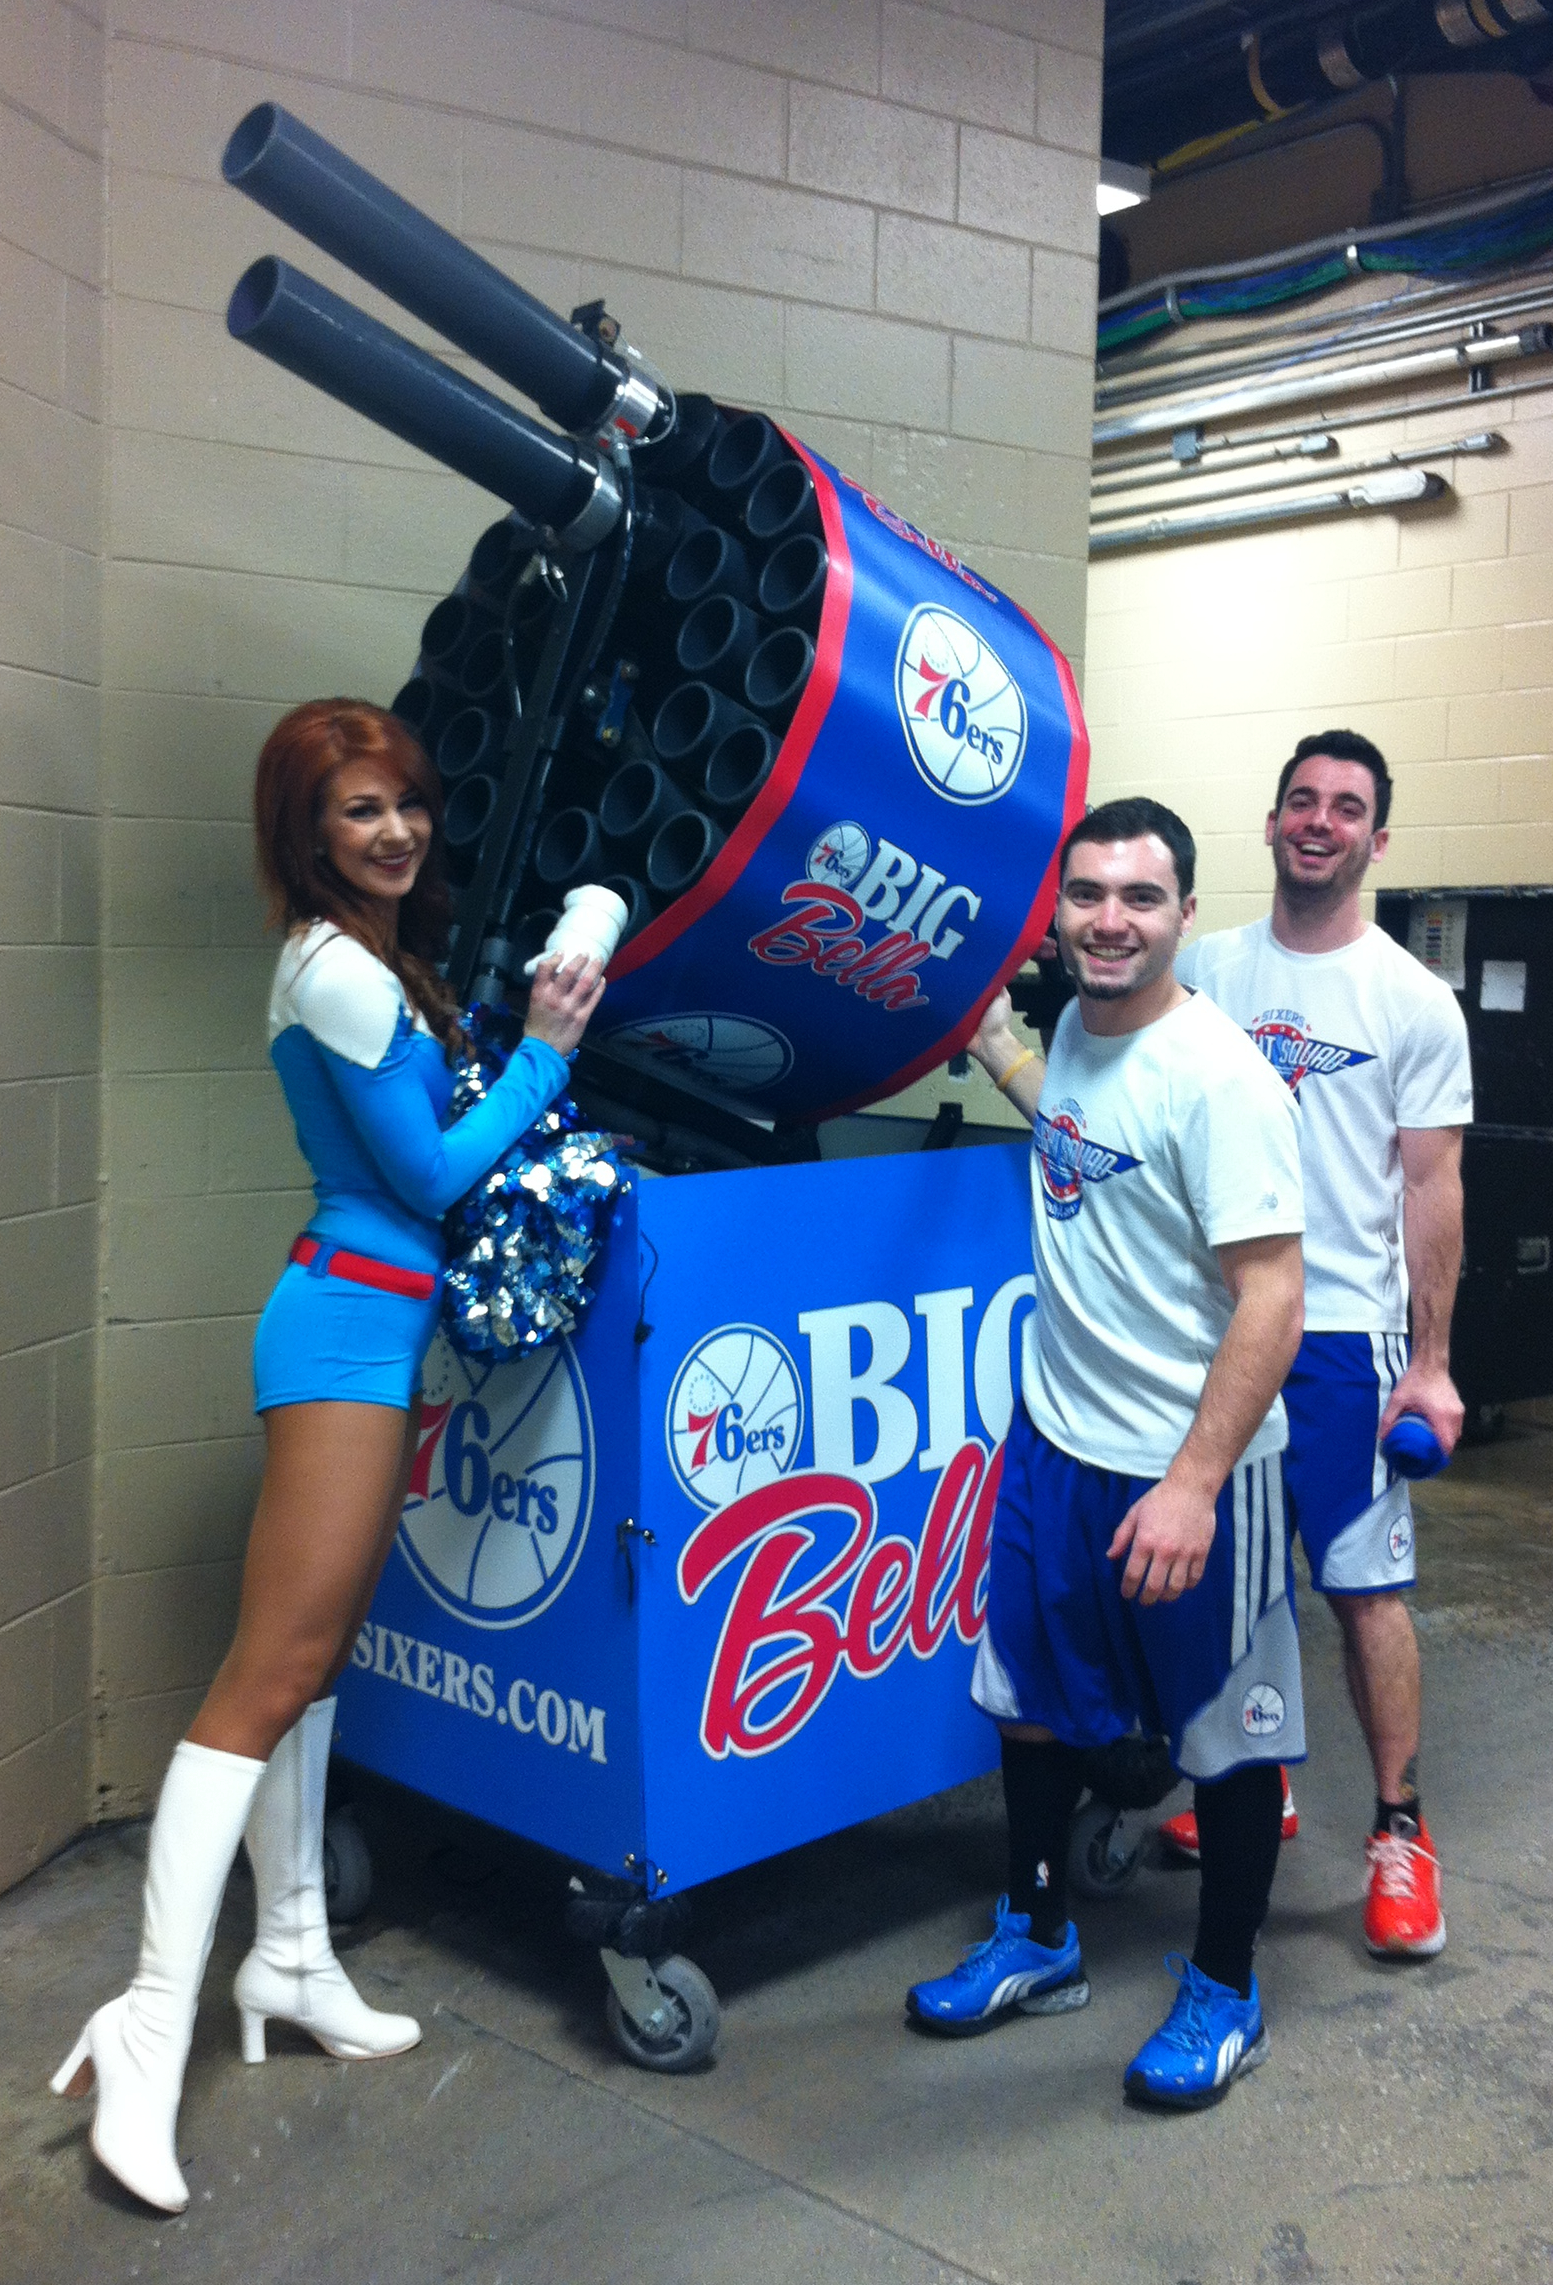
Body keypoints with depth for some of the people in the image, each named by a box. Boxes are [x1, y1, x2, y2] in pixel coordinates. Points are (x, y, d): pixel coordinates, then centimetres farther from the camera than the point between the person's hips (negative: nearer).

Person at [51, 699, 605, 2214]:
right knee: (273, 1669, -11)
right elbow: (435, 1178, -12)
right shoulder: (336, 971, -14)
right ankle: (153, 2025, -8)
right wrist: (544, 1052, -8)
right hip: (351, 1317, -10)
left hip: (381, 1319, 10)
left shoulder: (385, 959, 15)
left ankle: (291, 1957, 23)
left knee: (316, 1654, 13)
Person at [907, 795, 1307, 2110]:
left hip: (1190, 1464, -7)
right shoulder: (1076, 1030, 4)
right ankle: (1038, 1944, 39)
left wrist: (1194, 1482, -26)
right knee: (1034, 1703, 19)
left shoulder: (1220, 1078, -21)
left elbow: (1270, 1299, -22)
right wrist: (991, 1039, 21)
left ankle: (1225, 1995, 30)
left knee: (1228, 1733, 10)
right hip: (1056, 1434, 8)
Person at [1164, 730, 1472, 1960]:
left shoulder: (1414, 1003, -2)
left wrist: (1431, 1362, -7)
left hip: (1343, 1331, -3)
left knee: (1367, 1584, 0)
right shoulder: (1205, 967, 6)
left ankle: (1401, 1830, 14)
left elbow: (1431, 1189, -2)